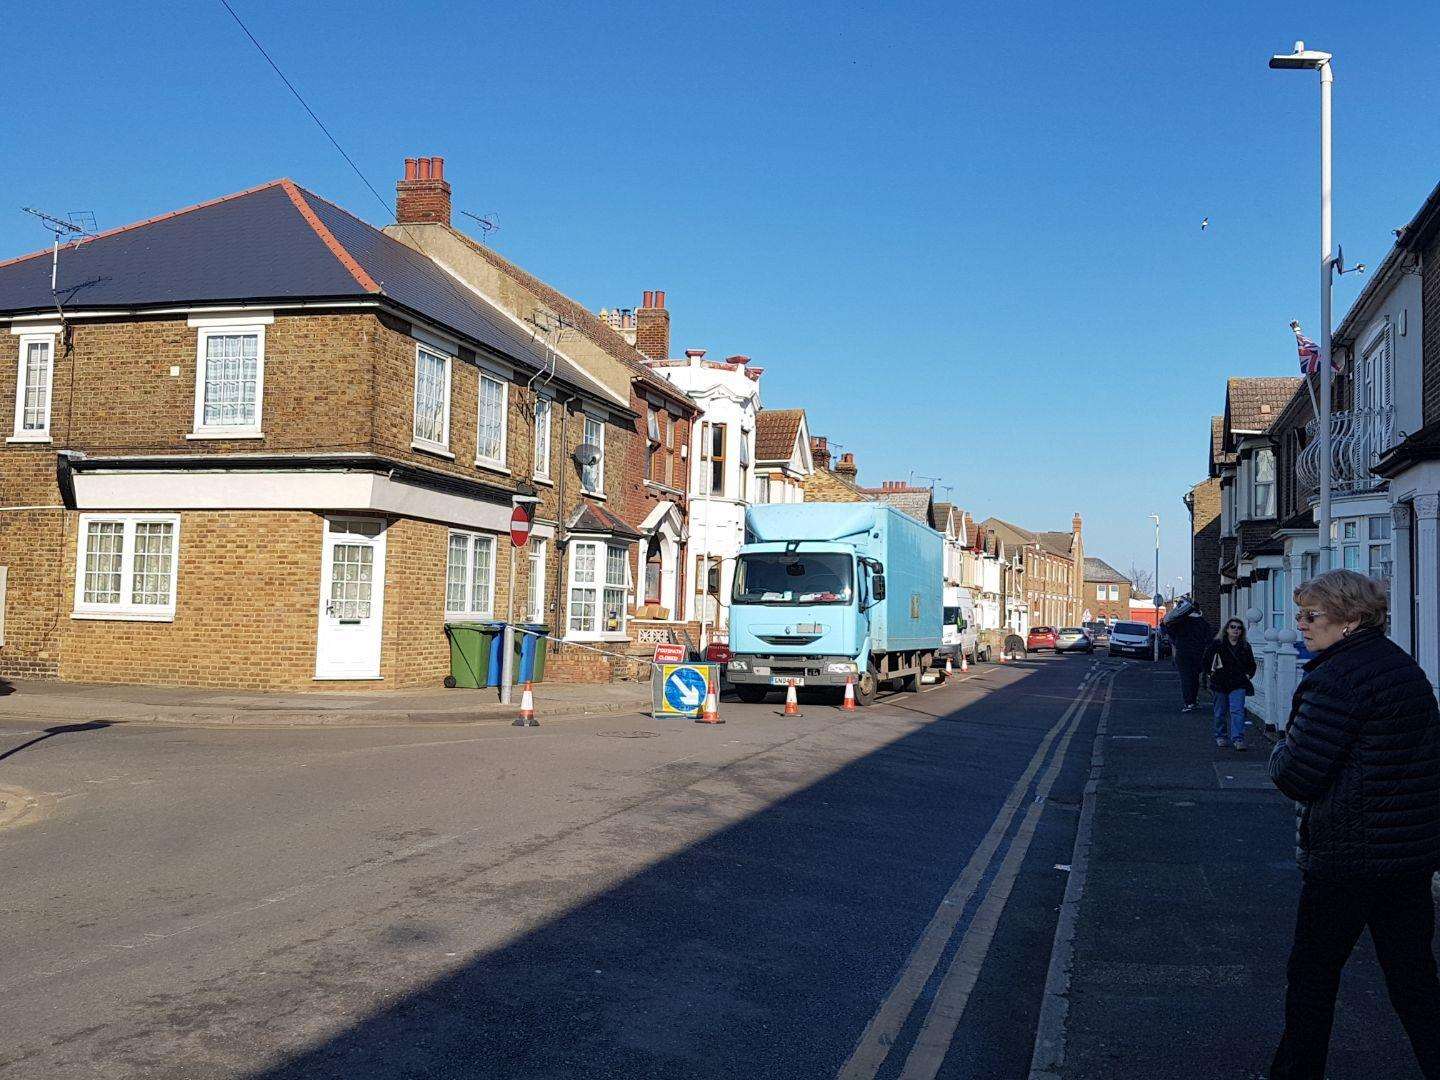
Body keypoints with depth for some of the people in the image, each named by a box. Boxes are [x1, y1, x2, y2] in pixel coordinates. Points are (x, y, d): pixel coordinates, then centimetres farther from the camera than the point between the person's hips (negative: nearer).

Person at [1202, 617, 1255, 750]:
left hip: (1238, 684, 0)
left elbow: (1251, 665, 21)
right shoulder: (1217, 644, 1)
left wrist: (1248, 674, 9)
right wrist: (1209, 674, 2)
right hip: (1220, 683, 0)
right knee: (1220, 712, 9)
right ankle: (1221, 737, 24)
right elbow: (1206, 661, 9)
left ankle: (1238, 738, -15)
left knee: (1237, 710, -13)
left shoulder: (1245, 646, 8)